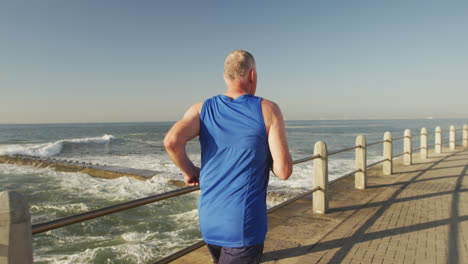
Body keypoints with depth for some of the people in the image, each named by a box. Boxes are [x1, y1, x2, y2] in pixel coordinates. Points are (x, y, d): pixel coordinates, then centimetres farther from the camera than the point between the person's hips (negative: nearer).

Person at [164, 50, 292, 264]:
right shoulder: (268, 110, -7)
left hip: (208, 221, 5)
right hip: (244, 226, -5)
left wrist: (189, 170, 2)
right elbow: (283, 171, -11)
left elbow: (171, 141, -16)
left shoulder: (202, 109, 1)